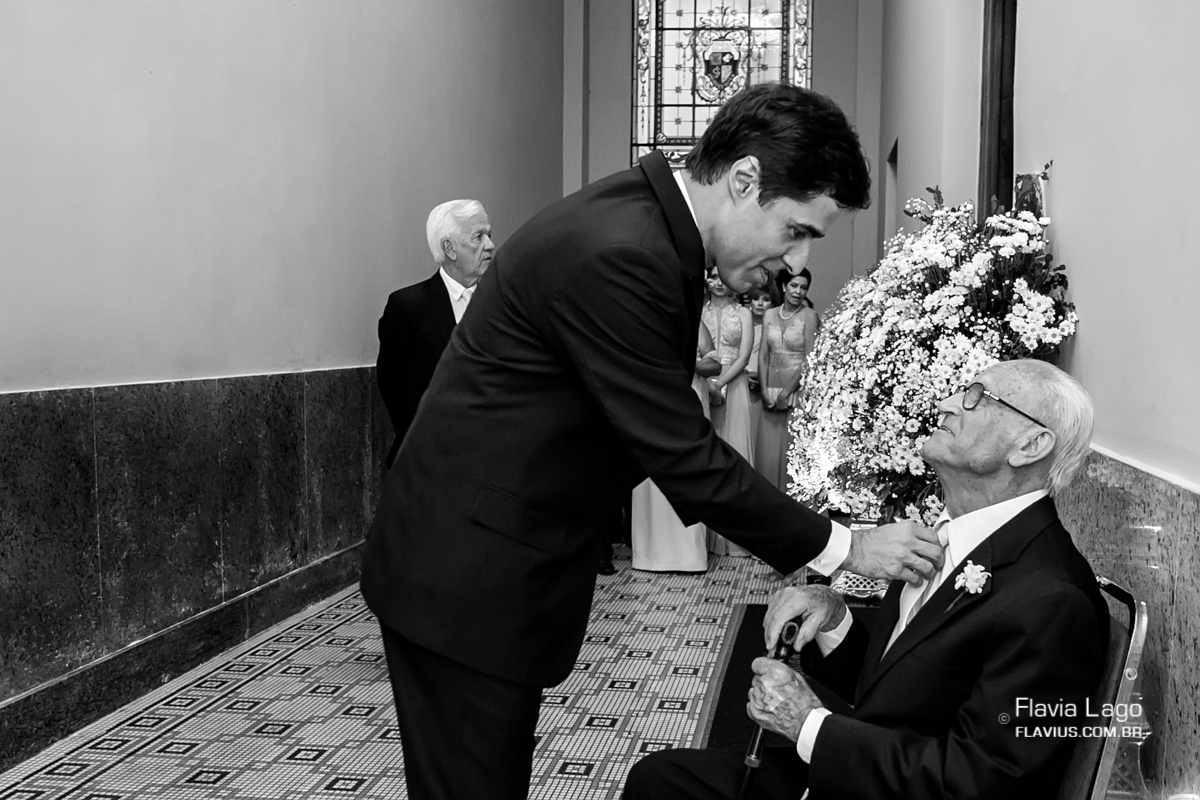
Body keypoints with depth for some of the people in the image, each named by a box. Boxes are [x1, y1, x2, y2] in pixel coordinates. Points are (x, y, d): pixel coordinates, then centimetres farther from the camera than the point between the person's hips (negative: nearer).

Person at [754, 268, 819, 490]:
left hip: (798, 388, -4)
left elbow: (810, 359, -9)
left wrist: (787, 391, -12)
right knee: (768, 448, 5)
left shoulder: (809, 316, -4)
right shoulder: (769, 315, 9)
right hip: (772, 390, 4)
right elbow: (763, 355, 7)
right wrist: (765, 389, -4)